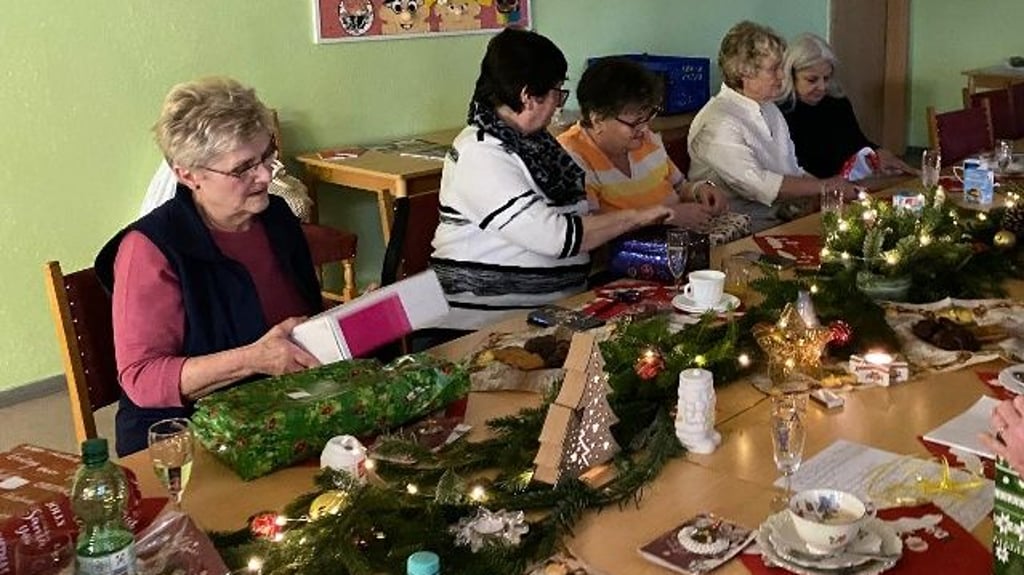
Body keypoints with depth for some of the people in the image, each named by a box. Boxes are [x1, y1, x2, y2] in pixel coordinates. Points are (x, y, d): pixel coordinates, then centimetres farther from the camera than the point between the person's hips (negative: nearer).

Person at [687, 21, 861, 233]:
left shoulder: (770, 110, 16)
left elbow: (794, 172, 16)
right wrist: (824, 187, -15)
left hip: (781, 218, 9)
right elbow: (758, 185, -22)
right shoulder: (717, 122, -16)